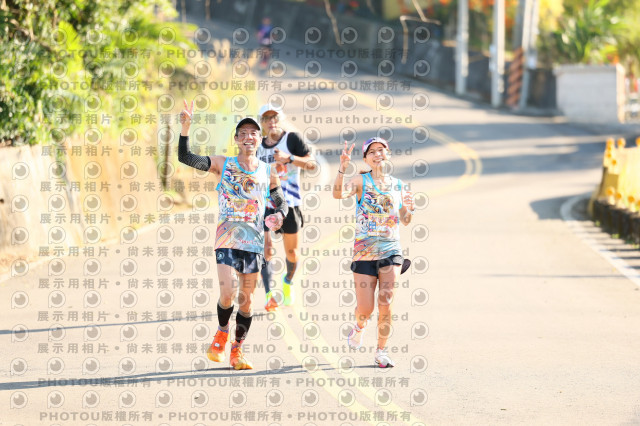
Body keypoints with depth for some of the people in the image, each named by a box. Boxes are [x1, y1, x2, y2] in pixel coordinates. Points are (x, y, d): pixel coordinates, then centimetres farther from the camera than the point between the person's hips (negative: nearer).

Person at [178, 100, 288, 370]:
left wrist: (279, 215, -4)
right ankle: (221, 334, 12)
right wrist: (186, 126, -17)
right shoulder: (222, 165, 1)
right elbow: (185, 157, -6)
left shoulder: (268, 172, 8)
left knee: (246, 299, 6)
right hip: (227, 239, -3)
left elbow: (280, 202, 19)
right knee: (228, 294, -16)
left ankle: (237, 350, 18)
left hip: (254, 243, 3)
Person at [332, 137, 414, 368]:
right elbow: (338, 193, -21)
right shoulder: (361, 180, -2)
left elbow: (405, 220, 16)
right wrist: (342, 168, -35)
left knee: (386, 303, -10)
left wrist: (408, 208, -7)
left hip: (391, 249, 2)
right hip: (365, 251, -2)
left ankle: (381, 352, 5)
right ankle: (359, 326, 35)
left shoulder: (397, 185, 9)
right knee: (365, 309, -1)